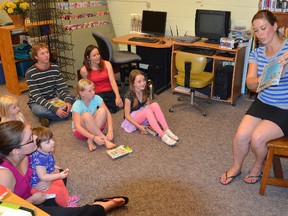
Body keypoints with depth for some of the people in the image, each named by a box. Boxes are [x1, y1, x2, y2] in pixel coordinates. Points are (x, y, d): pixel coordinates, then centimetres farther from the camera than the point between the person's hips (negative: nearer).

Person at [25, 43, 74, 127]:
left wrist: (68, 101, -31)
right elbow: (37, 96, -24)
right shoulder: (30, 73, -19)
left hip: (53, 98, 5)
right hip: (37, 103, -5)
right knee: (40, 110, -40)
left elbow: (62, 88, -8)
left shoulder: (55, 68, -5)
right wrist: (54, 109, -37)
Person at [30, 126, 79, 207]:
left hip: (46, 180, 10)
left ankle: (67, 199, 41)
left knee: (60, 182, 21)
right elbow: (43, 177, -34)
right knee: (58, 191, -15)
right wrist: (59, 175, -33)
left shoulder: (45, 152, -7)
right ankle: (66, 204, 12)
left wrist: (53, 167, 5)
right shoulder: (39, 158, -37)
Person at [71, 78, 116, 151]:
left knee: (102, 110, -25)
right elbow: (78, 127, -31)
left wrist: (110, 131, -33)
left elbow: (108, 114, -17)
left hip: (96, 127, 4)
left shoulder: (96, 98, -13)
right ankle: (105, 140, -29)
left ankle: (90, 140, -24)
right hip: (81, 130, -4)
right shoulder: (77, 106, -23)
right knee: (86, 115, -35)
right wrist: (94, 137, -42)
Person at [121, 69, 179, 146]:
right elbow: (127, 115, -17)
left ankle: (167, 130, -31)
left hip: (143, 115, 6)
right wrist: (139, 127, -25)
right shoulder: (129, 96, -20)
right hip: (132, 119, -6)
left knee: (155, 105, -25)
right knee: (147, 111, -37)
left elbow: (148, 106, 6)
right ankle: (163, 136, -42)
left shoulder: (144, 92, -1)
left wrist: (155, 117, -11)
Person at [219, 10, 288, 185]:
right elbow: (250, 83, -6)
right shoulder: (257, 53, 3)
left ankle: (259, 166, 14)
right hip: (262, 103, 4)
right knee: (241, 135, -13)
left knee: (257, 137, -21)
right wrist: (260, 81, -30)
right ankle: (236, 167, 17)